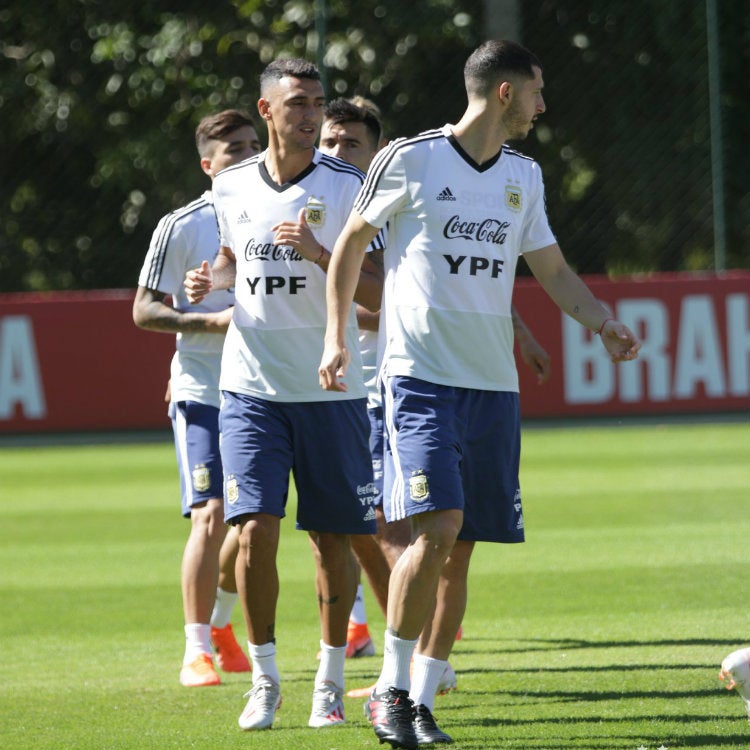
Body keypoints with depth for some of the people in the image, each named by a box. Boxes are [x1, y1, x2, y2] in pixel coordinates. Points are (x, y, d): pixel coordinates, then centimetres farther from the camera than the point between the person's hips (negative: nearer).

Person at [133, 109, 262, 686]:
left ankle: (219, 623, 33)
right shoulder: (182, 227, -7)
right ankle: (196, 650, -10)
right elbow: (145, 311, -8)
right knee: (211, 516, -15)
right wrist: (213, 321, -20)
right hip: (201, 395, -5)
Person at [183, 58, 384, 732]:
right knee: (254, 528, -10)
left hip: (331, 388, -1)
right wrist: (211, 280, 3)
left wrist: (318, 254, -22)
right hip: (252, 388, 1)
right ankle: (265, 679, 4)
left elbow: (378, 293, -7)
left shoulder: (349, 188, -4)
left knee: (334, 540, 3)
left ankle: (331, 682, 17)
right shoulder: (232, 187, 6)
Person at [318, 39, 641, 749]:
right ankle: (391, 687, -7)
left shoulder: (524, 177, 13)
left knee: (460, 548, 4)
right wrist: (336, 337, 4)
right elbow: (350, 242, 8)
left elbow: (554, 272, 20)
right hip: (420, 376, -5)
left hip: (494, 385, 6)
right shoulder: (410, 159, -3)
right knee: (436, 526, -19)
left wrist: (606, 326, 3)